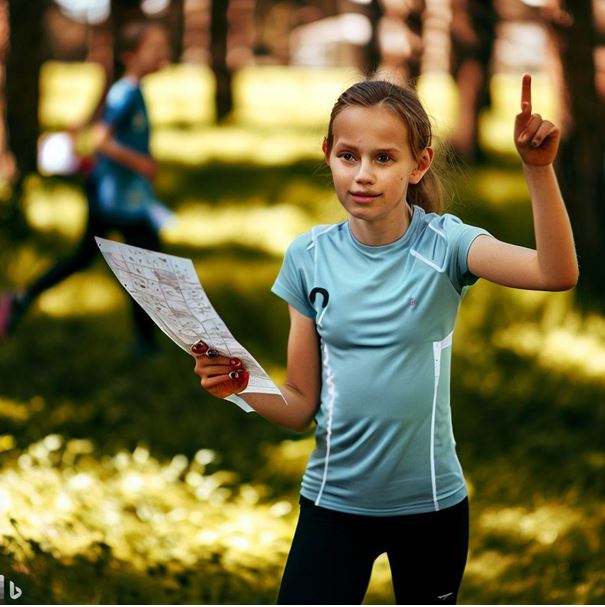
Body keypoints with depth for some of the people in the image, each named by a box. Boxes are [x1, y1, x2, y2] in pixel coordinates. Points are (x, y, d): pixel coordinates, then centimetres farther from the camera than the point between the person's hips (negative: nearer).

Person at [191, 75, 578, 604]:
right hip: (334, 501, 1)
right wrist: (241, 386, -19)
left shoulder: (444, 244, -11)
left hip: (431, 501, -1)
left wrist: (539, 170, -39)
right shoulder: (310, 257, -4)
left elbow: (559, 274, -29)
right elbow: (300, 406, 0)